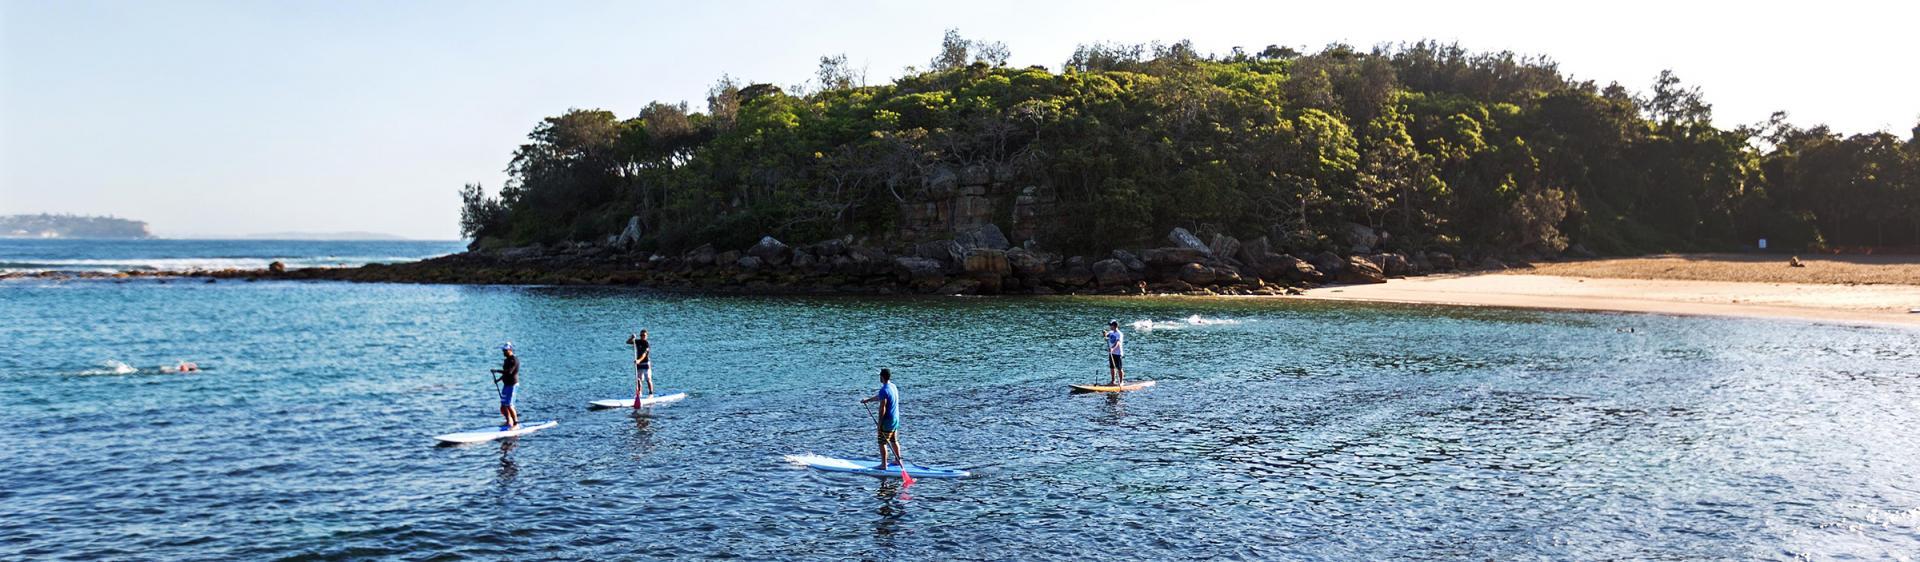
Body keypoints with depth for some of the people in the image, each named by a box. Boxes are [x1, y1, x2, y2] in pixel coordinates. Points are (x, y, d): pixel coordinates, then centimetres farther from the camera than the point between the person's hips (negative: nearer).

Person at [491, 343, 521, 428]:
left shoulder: (514, 360, -14)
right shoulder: (506, 360, 15)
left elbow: (509, 372, -27)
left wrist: (497, 371, -24)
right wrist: (499, 379, 11)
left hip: (512, 385, -9)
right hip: (506, 384, 9)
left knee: (509, 405, -10)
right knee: (503, 406, 11)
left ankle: (516, 424, -3)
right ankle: (509, 422, 24)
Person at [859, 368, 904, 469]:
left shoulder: (884, 390, -22)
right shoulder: (893, 387, 7)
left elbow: (882, 408, -22)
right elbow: (878, 397, 20)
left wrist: (879, 423, -15)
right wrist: (867, 400, 28)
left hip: (887, 420, -9)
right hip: (896, 419, 9)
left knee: (882, 442, 0)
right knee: (894, 441, 21)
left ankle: (884, 464, 3)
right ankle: (898, 460, 30)